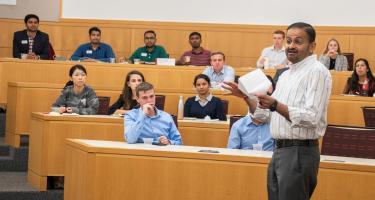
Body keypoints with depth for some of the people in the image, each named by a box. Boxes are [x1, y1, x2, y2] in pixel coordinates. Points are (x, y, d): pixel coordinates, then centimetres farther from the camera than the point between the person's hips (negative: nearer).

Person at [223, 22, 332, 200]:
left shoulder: (317, 72, -10)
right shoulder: (286, 75, 18)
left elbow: (311, 118, -21)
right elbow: (267, 113, 21)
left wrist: (275, 105, -29)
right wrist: (245, 96, 8)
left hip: (300, 152, -9)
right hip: (279, 151, 9)